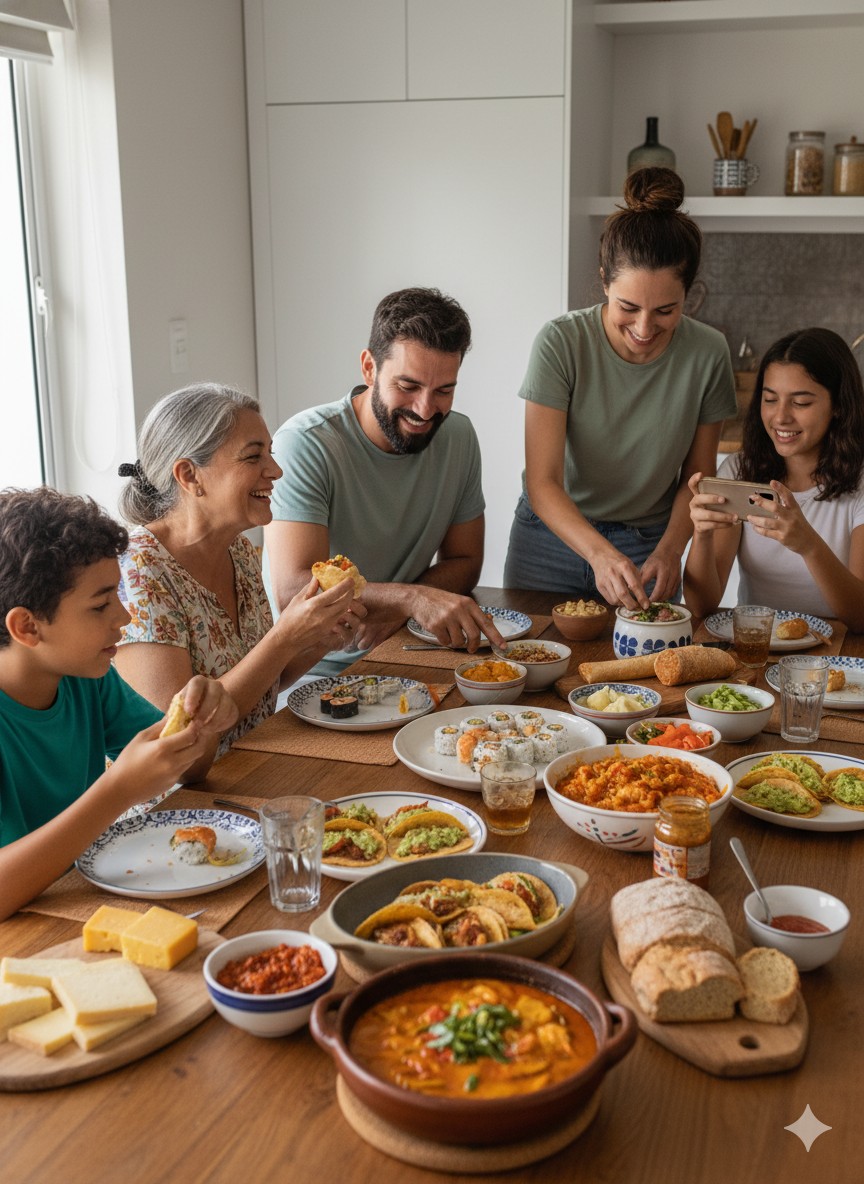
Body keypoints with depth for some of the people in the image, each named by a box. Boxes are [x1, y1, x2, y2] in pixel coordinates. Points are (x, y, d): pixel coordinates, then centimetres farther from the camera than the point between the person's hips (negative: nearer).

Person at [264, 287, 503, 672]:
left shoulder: (458, 437, 2)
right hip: (311, 667, -6)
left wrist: (396, 610, -13)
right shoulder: (305, 444, -17)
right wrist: (412, 597, -41)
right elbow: (293, 590, -27)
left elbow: (464, 562, 9)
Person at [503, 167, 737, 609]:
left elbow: (696, 477, -2)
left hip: (648, 545, 1)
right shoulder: (560, 344, -20)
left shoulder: (707, 354, -13)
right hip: (553, 536, -1)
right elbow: (543, 483, -23)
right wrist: (599, 553, -39)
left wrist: (669, 550, -19)